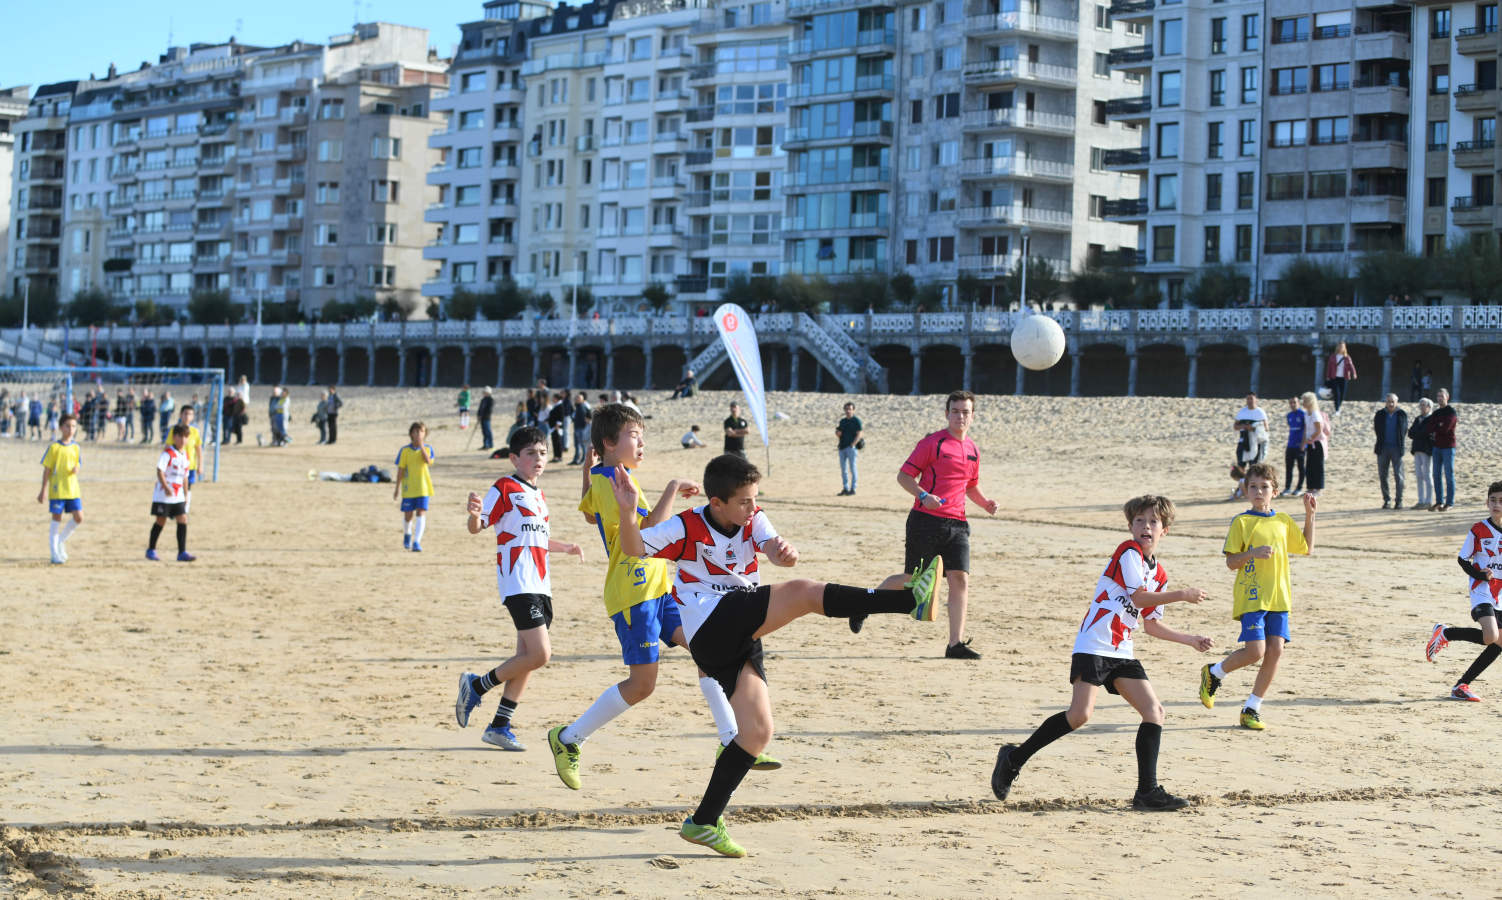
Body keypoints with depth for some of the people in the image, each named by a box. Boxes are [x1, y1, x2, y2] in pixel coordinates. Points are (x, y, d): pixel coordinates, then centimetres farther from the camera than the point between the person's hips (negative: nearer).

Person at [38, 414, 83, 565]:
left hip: (73, 489, 4)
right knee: (57, 520, 0)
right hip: (57, 490, -4)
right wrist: (44, 490, -5)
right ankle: (55, 554, 7)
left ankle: (60, 540, 21)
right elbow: (47, 469, -3)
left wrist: (76, 469, -10)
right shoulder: (54, 447, -5)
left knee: (78, 518, -3)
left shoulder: (75, 447, 8)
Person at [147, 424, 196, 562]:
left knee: (183, 520, -5)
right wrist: (166, 487, -28)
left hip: (178, 496, 6)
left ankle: (182, 553, -5)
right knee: (161, 521, 2)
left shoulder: (185, 456, 10)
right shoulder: (167, 453, -11)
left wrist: (186, 495, 17)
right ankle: (151, 550, 16)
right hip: (163, 494, -6)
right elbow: (159, 471, -19)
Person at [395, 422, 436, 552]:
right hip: (408, 488, 0)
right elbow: (401, 469, 1)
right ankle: (407, 534, 36)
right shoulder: (405, 450, -1)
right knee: (408, 515, 5)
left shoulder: (428, 448, 1)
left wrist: (421, 445, -21)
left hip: (423, 487, 0)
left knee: (421, 512, -10)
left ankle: (416, 542, -10)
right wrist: (397, 487, 0)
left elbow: (428, 462, -19)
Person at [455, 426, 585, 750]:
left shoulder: (539, 496, 21)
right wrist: (474, 514, -30)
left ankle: (500, 726, 13)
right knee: (539, 654, -16)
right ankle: (476, 686, 1)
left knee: (527, 657, 6)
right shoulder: (505, 488, -4)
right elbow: (477, 527, -10)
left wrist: (567, 548, 32)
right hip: (518, 584, -9)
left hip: (540, 585, 9)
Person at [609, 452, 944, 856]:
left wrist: (783, 551, -35)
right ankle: (911, 600, -32)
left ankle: (704, 822, 9)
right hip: (710, 629, -7)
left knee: (757, 732, 3)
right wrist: (628, 511, -34)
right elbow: (635, 549, -15)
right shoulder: (687, 529, -5)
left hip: (740, 641, 7)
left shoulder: (753, 521, 9)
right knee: (802, 593, -22)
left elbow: (771, 545, -11)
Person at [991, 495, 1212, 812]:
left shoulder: (1159, 575, 17)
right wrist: (1182, 595, -11)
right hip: (1094, 646, -8)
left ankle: (1147, 792, -2)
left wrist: (1191, 640, 23)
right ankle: (1015, 757, -3)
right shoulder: (1128, 552, -7)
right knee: (1080, 714, -19)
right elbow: (1139, 597, -17)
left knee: (1154, 711, -3)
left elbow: (1151, 624, 25)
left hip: (1122, 653, 8)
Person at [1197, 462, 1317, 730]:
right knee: (1255, 651, -15)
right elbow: (1231, 562, -4)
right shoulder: (1241, 522, -2)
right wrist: (1253, 553, -22)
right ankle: (1213, 673, 13)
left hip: (1278, 597, 5)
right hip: (1251, 597, -5)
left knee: (1275, 651, -3)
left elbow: (1306, 548, 24)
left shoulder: (1284, 521, 12)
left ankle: (1251, 709, 8)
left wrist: (1310, 514, 15)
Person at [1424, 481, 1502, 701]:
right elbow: (1463, 559, 1)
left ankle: (1461, 685, 13)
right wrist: (1480, 575, -15)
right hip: (1482, 592, -5)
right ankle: (1444, 633, -1)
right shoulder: (1478, 530, -6)